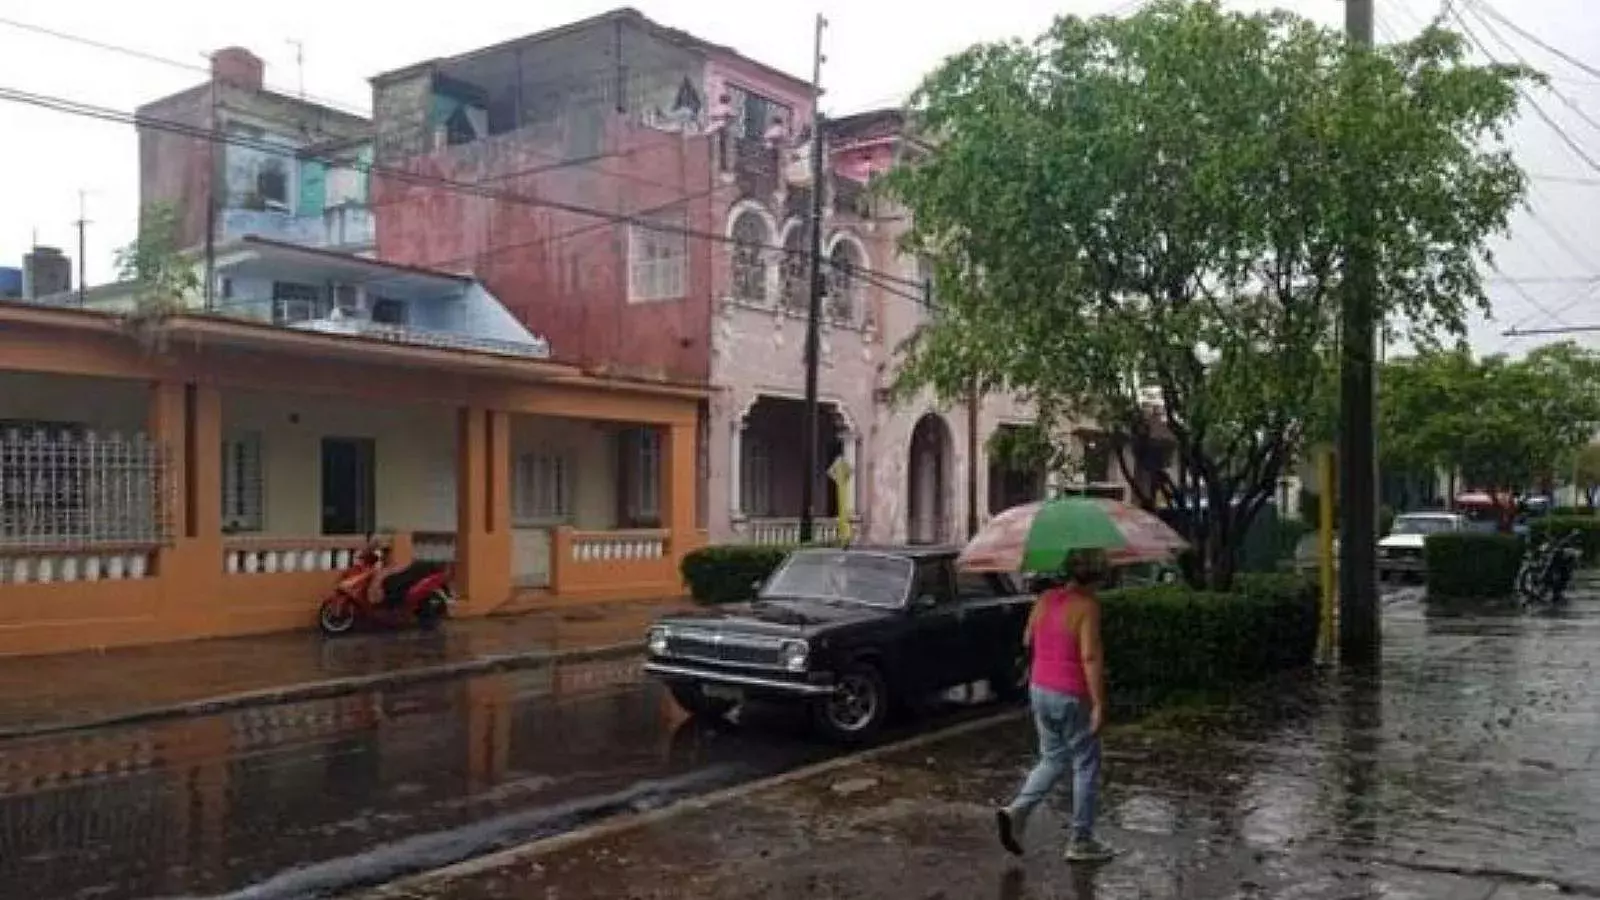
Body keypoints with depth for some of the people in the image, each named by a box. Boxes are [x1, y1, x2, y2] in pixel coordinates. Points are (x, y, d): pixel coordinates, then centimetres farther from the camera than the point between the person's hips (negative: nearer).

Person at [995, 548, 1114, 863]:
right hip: (1072, 697, -7)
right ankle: (1081, 842, 18)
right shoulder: (1087, 606, -17)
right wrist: (1099, 704, -19)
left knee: (1053, 759, 21)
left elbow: (1027, 641, 13)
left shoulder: (1045, 599, 3)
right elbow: (1091, 656, -22)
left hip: (1039, 691, 7)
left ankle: (1016, 811, 3)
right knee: (1086, 766, 10)